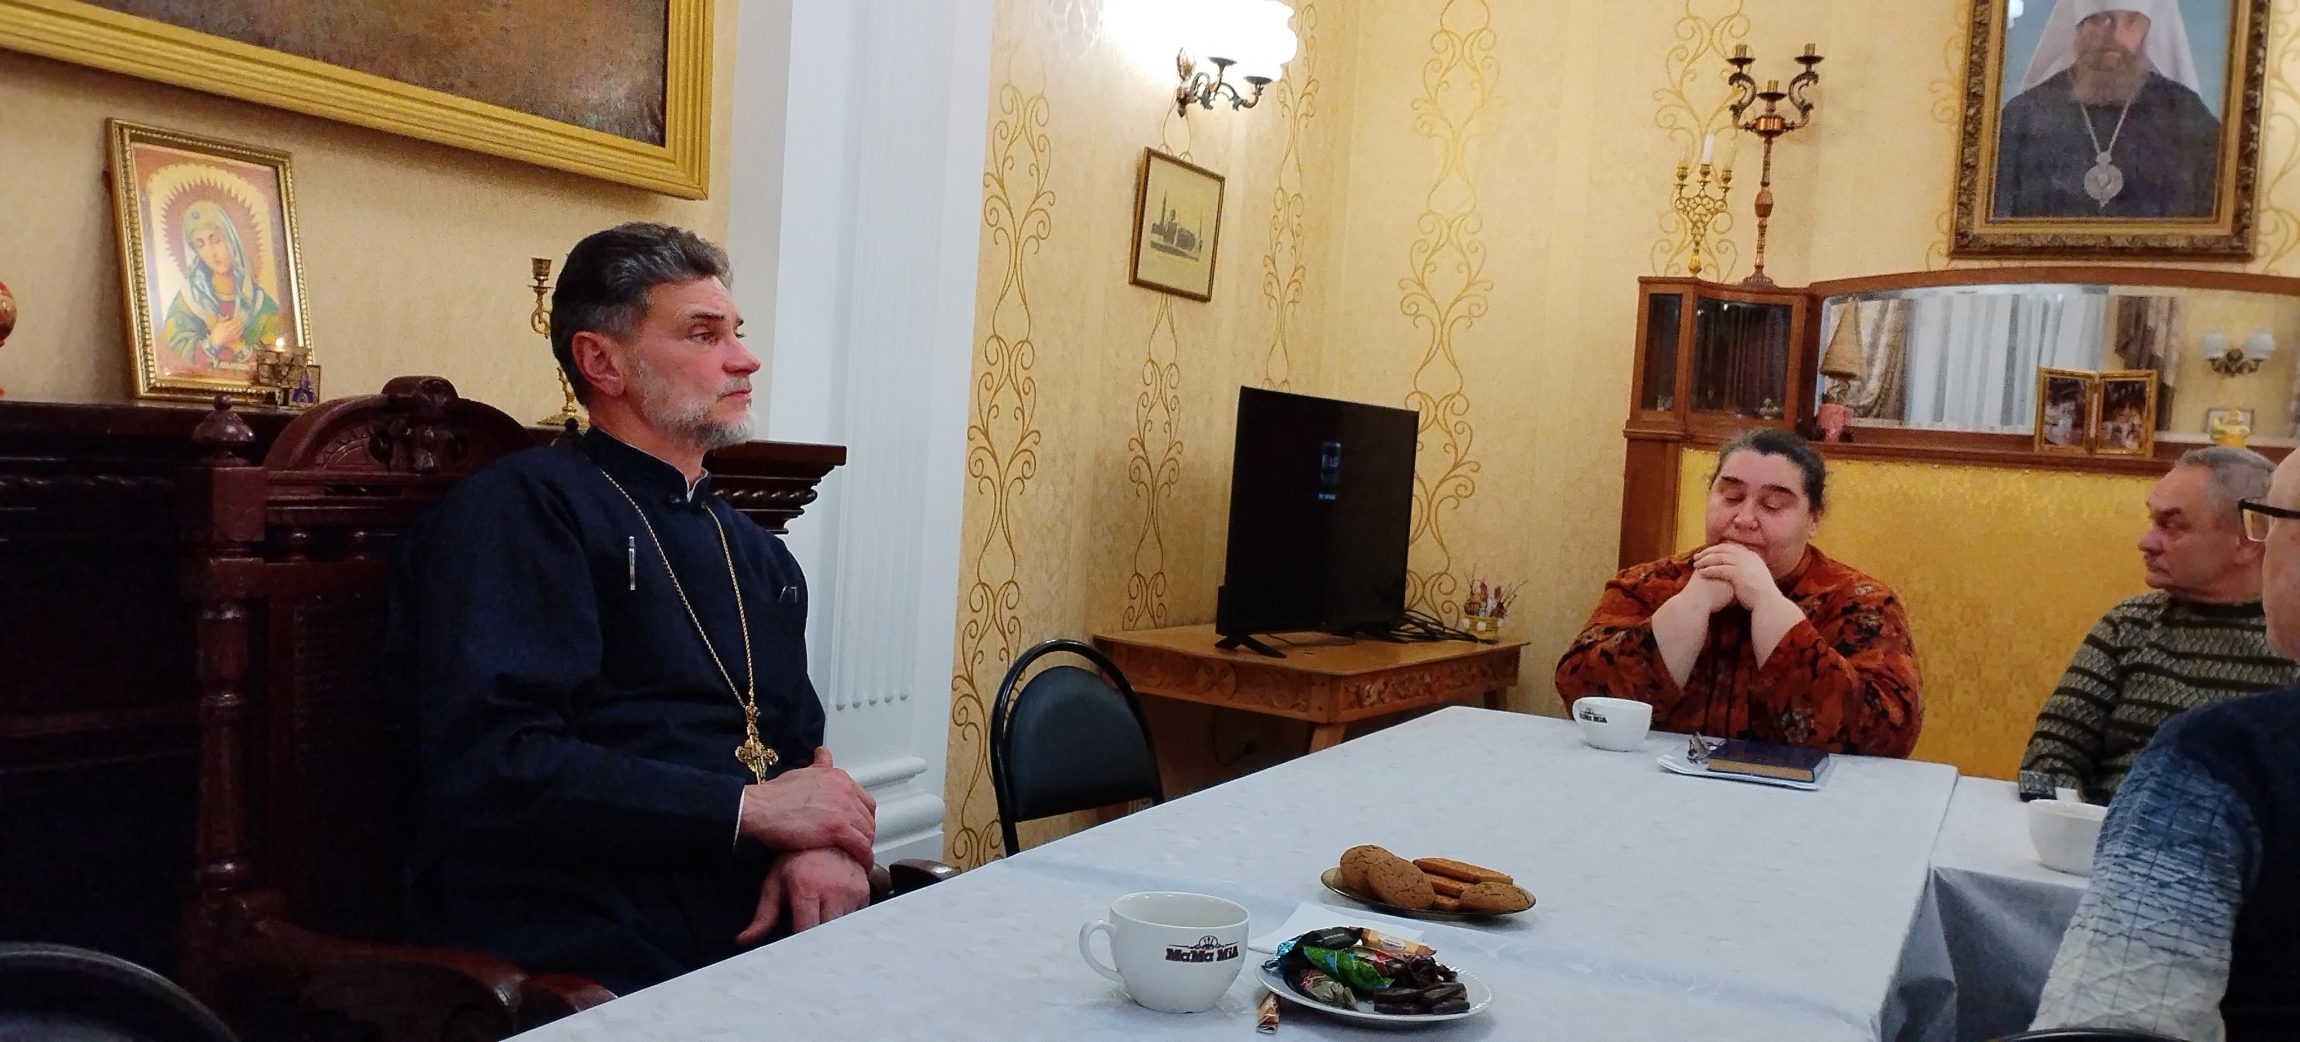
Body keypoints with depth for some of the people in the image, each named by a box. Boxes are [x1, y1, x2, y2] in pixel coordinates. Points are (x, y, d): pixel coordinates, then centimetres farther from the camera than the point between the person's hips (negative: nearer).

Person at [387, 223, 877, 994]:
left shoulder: (758, 554, 19)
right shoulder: (520, 510, -5)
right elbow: (493, 768, -17)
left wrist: (817, 838, -6)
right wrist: (750, 809, -12)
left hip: (767, 931, 7)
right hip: (595, 965, -6)